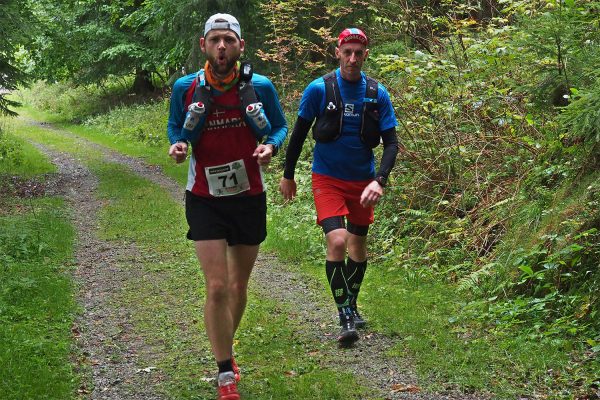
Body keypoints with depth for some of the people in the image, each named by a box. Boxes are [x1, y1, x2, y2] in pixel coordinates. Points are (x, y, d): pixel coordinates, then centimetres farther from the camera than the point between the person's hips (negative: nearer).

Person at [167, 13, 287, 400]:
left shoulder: (260, 86, -7)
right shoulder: (186, 88, -7)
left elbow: (280, 126, 7)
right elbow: (175, 126, 9)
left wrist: (271, 146, -15)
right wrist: (178, 144, -13)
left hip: (249, 197, 2)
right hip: (205, 199, -2)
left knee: (239, 286, 16)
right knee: (217, 287, -11)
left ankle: (226, 349, 41)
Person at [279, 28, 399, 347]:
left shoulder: (377, 94, -6)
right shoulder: (319, 89, -11)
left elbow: (391, 142, -5)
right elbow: (299, 133, 0)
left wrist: (379, 180, -20)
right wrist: (288, 175, 6)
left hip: (362, 181, 3)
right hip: (328, 179, -3)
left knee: (358, 246, 13)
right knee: (337, 241, -20)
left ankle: (352, 306, 34)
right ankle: (345, 317, -13)